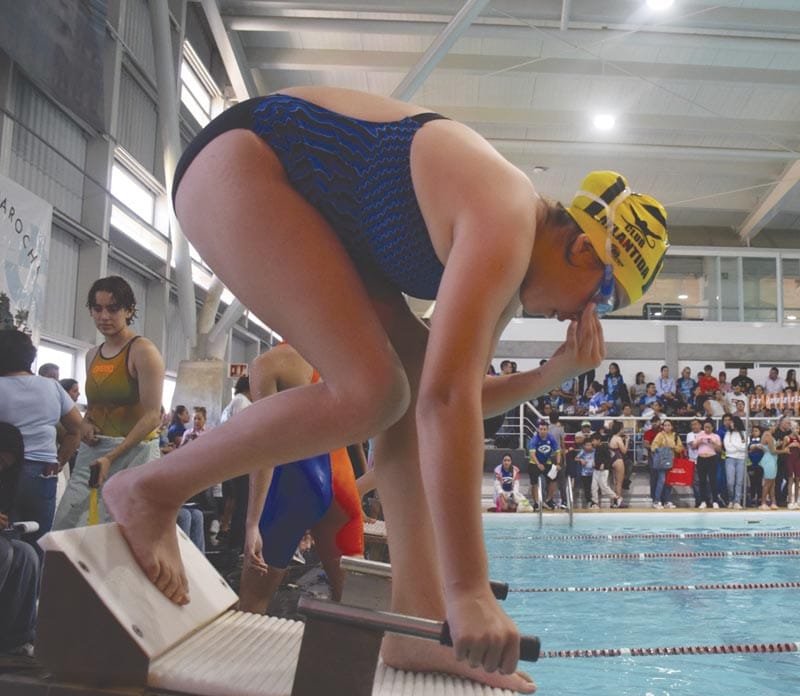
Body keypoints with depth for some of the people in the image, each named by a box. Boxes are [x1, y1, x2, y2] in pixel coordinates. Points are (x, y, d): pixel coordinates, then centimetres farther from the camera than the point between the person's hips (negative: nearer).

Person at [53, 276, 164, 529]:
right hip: (92, 452, 6)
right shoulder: (92, 356, 15)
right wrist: (85, 422, 5)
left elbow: (152, 416, -13)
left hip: (133, 452, -6)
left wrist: (112, 457, -21)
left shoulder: (143, 352, -7)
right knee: (65, 530, -2)